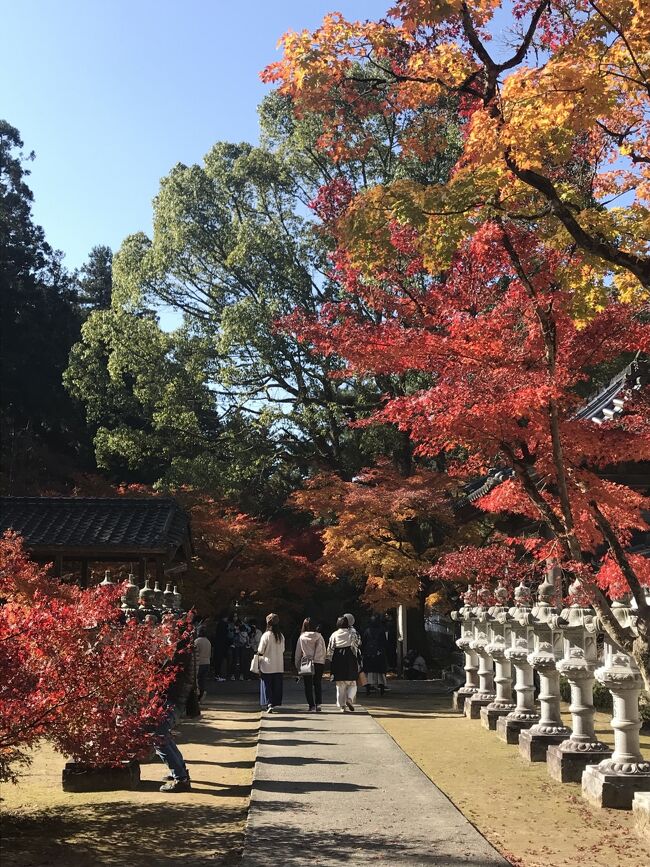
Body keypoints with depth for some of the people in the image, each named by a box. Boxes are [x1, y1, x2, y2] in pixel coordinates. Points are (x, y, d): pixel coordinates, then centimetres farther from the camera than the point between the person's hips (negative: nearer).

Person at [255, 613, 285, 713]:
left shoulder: (266, 635, -12)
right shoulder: (281, 636, 3)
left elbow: (260, 652, -9)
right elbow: (282, 650, 10)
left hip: (267, 666, -4)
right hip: (279, 666, 4)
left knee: (267, 686, 2)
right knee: (277, 685, 11)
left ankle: (270, 704, -8)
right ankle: (276, 703, 14)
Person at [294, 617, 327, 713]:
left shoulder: (301, 637, -1)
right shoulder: (318, 636, -2)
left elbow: (298, 653, 5)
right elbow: (324, 650, 0)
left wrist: (297, 665, 14)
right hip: (319, 663, 1)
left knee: (308, 686, 6)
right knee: (318, 684, 13)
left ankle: (311, 706, 3)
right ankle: (318, 704, 3)